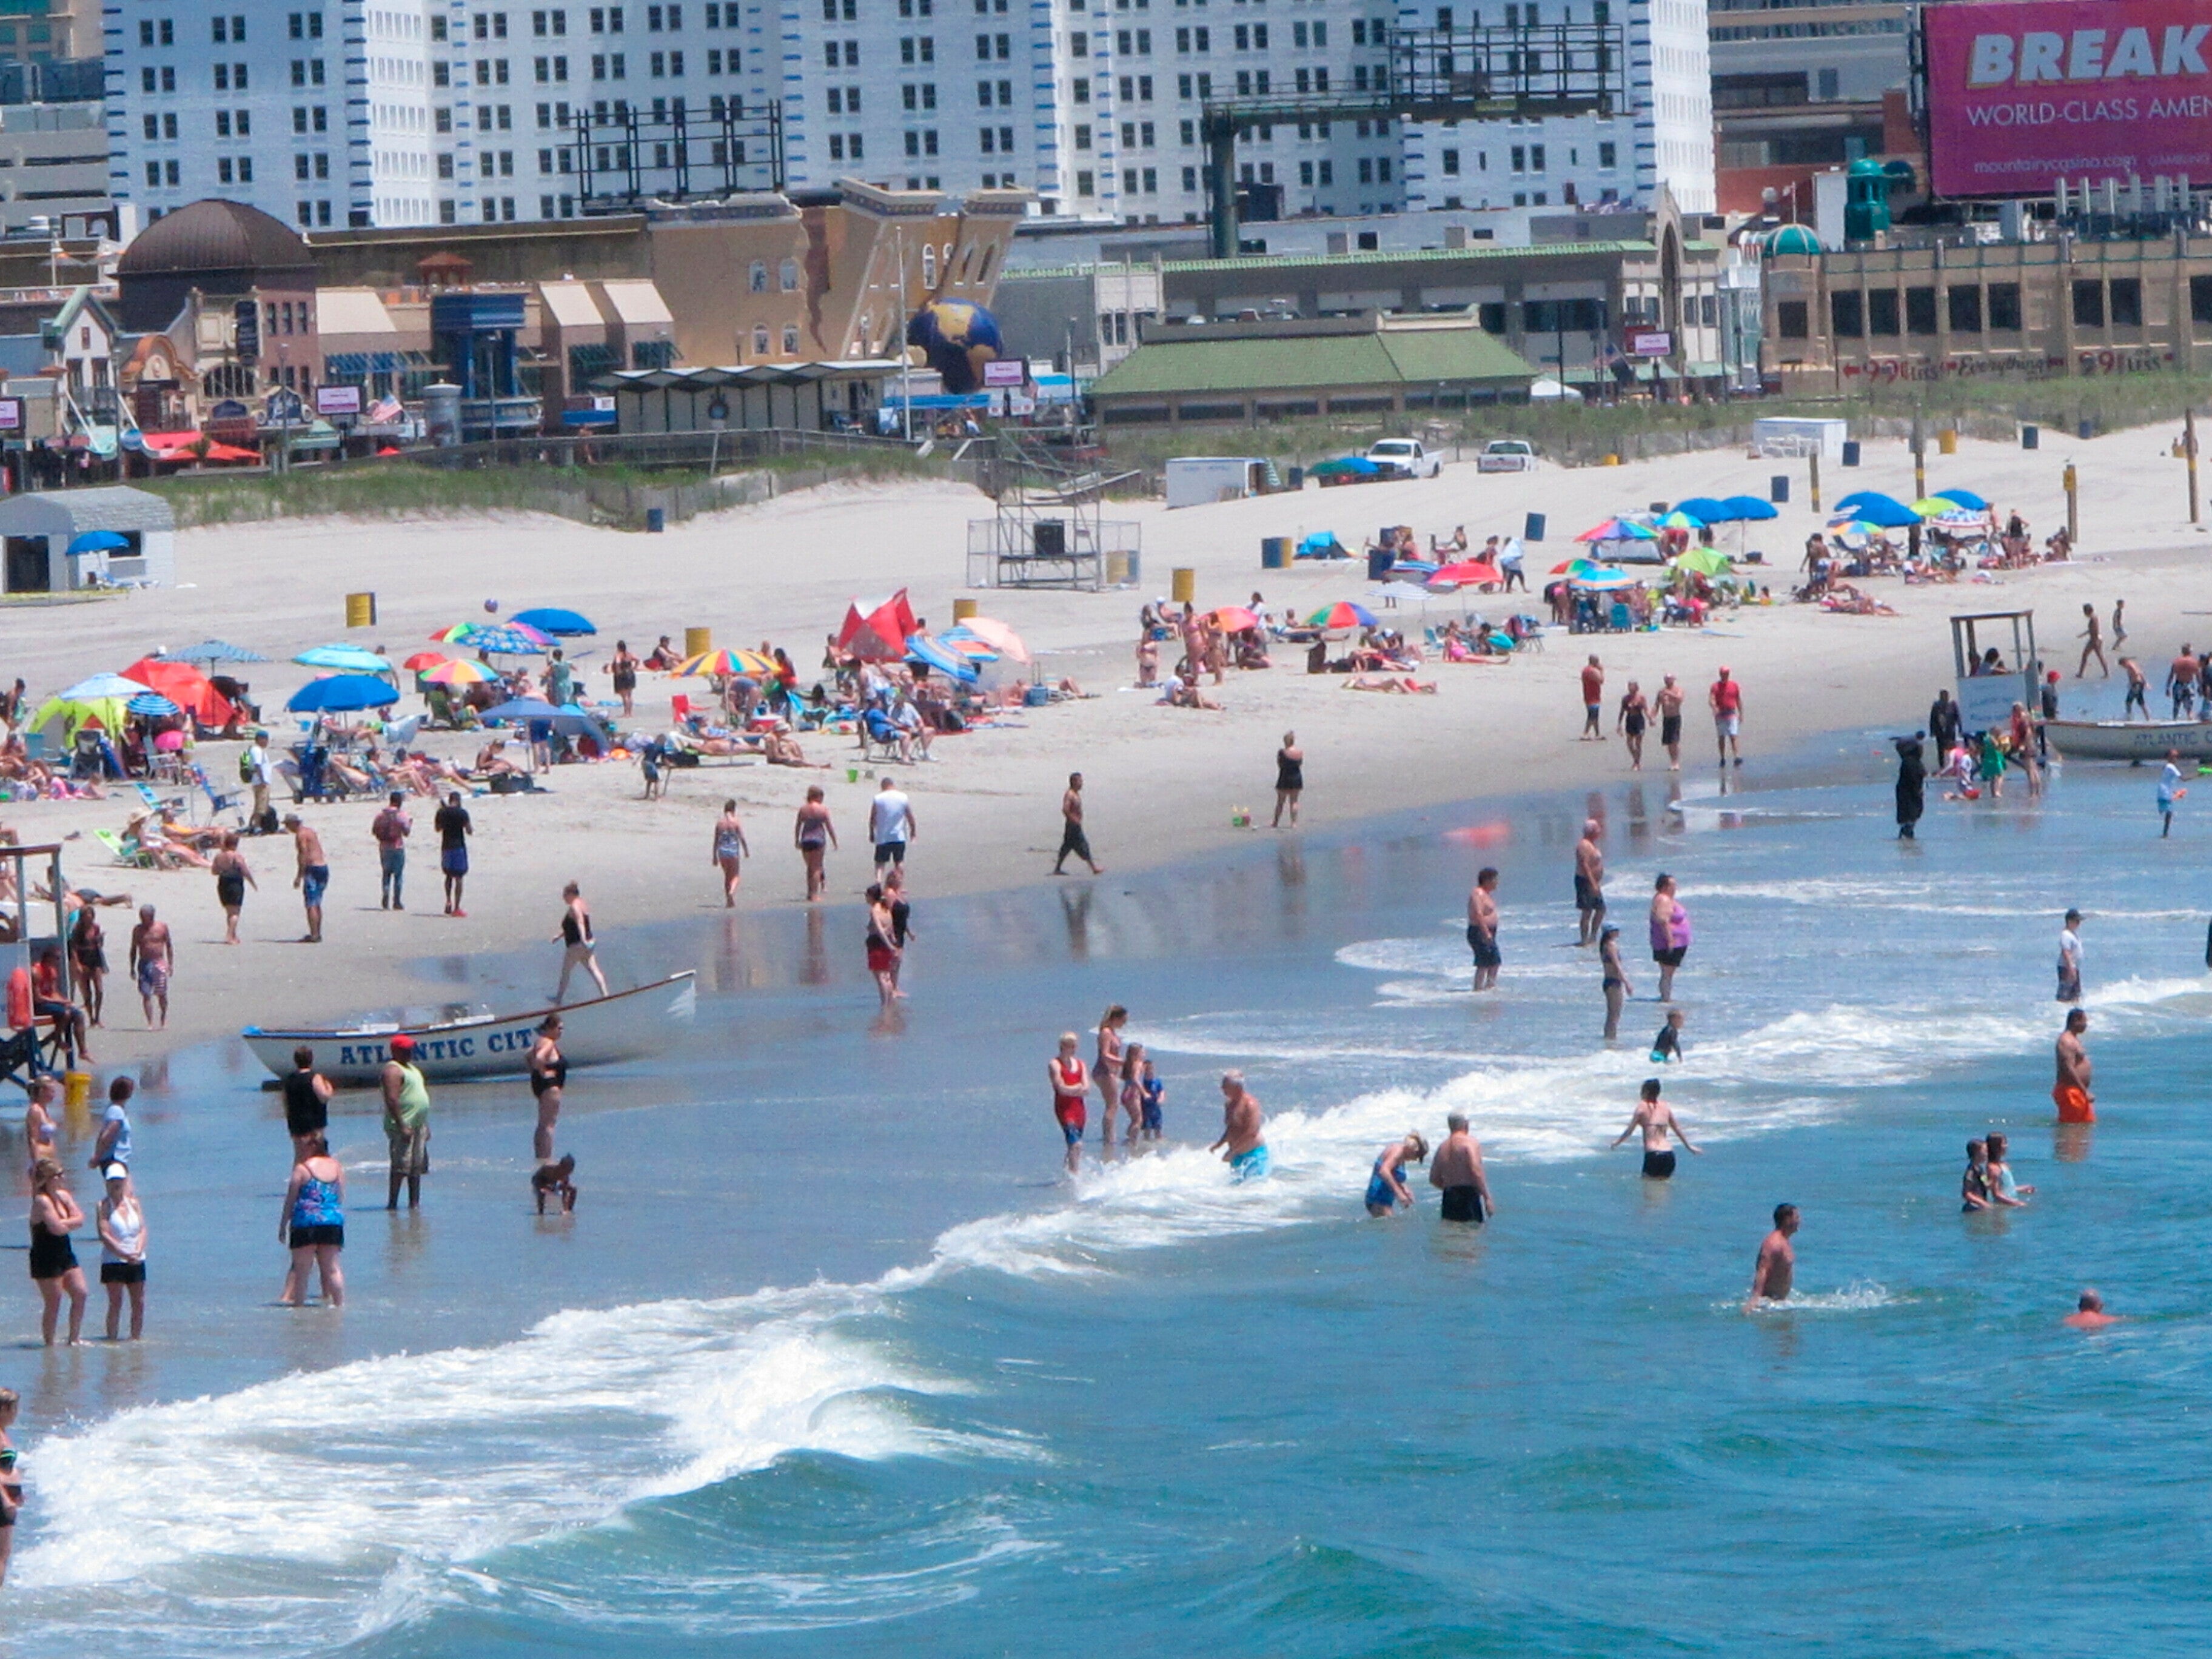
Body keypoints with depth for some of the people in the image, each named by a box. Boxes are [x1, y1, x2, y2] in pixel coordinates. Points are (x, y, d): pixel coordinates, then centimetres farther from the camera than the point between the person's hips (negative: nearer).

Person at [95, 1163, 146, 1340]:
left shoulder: (133, 1203, 10)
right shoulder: (104, 1206, -2)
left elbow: (142, 1230, 4)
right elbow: (104, 1235, -11)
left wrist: (138, 1251, -14)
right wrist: (124, 1254, -19)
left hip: (136, 1261, 4)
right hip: (113, 1261, -4)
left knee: (139, 1303, 4)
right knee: (116, 1303, -6)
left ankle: (136, 1338, 12)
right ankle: (112, 1339, -2)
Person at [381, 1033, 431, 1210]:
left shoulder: (411, 1068, 20)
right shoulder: (393, 1070, -11)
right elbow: (392, 1100, -19)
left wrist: (425, 1126, 22)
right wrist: (402, 1127, -23)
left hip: (418, 1125, 9)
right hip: (403, 1126, -9)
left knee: (417, 1168, 9)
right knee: (401, 1166, -11)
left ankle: (414, 1202, 13)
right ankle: (392, 1203, -10)